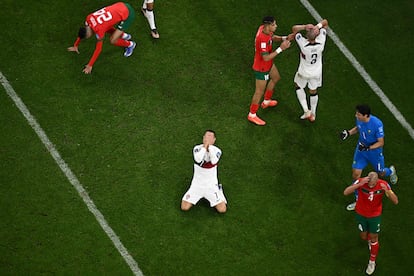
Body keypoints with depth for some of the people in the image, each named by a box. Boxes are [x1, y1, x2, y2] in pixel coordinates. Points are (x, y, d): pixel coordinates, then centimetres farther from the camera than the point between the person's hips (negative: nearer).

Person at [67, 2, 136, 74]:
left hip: (128, 14, -8)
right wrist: (75, 46, 26)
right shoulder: (89, 19, -4)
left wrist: (90, 66, -7)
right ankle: (124, 35, 32)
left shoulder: (99, 30, -23)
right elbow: (82, 31, 17)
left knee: (113, 40, -7)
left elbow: (98, 49, -15)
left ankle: (130, 45, 19)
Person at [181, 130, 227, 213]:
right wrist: (205, 145, -28)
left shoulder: (217, 150, -8)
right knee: (184, 207, -8)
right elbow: (198, 159, -31)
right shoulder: (197, 148, -8)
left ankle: (219, 190, 22)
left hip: (211, 184, 0)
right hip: (197, 183, 1)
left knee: (222, 209, -10)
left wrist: (209, 145, -28)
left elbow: (214, 161, -31)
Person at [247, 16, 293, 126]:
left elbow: (273, 37, 8)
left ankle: (266, 101, 53)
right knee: (259, 91, 7)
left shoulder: (264, 28, -13)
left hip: (269, 64, 10)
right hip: (261, 68, -10)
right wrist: (281, 49, -34)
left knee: (276, 78, 32)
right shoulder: (262, 39, -39)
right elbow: (266, 58, -35)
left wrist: (285, 38, -10)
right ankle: (252, 115, 27)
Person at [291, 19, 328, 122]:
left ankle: (306, 111, 20)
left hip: (304, 73, -3)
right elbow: (325, 22, -18)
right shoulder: (321, 42, -29)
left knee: (298, 87, 26)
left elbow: (294, 28, -29)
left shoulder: (303, 44, -37)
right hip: (317, 72, 3)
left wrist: (305, 27, -41)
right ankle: (313, 114, 39)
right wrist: (318, 26, -36)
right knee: (313, 91, 23)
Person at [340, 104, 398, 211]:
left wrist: (368, 147, -35)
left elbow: (381, 142, -22)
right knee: (356, 174, 0)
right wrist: (349, 133, -7)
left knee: (381, 173, 18)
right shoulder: (359, 119, -15)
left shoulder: (377, 124, -32)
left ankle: (391, 171, 57)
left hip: (374, 151, -4)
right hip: (361, 150, 4)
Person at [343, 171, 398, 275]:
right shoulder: (360, 181, -30)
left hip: (375, 215, 0)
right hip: (361, 214, 0)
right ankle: (369, 240, 57)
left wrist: (387, 190, -45)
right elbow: (345, 192, -41)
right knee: (364, 236, 18)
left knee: (373, 238, 12)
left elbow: (395, 201, -26)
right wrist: (360, 184, -52)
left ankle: (372, 262, 36)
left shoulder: (383, 184, -26)